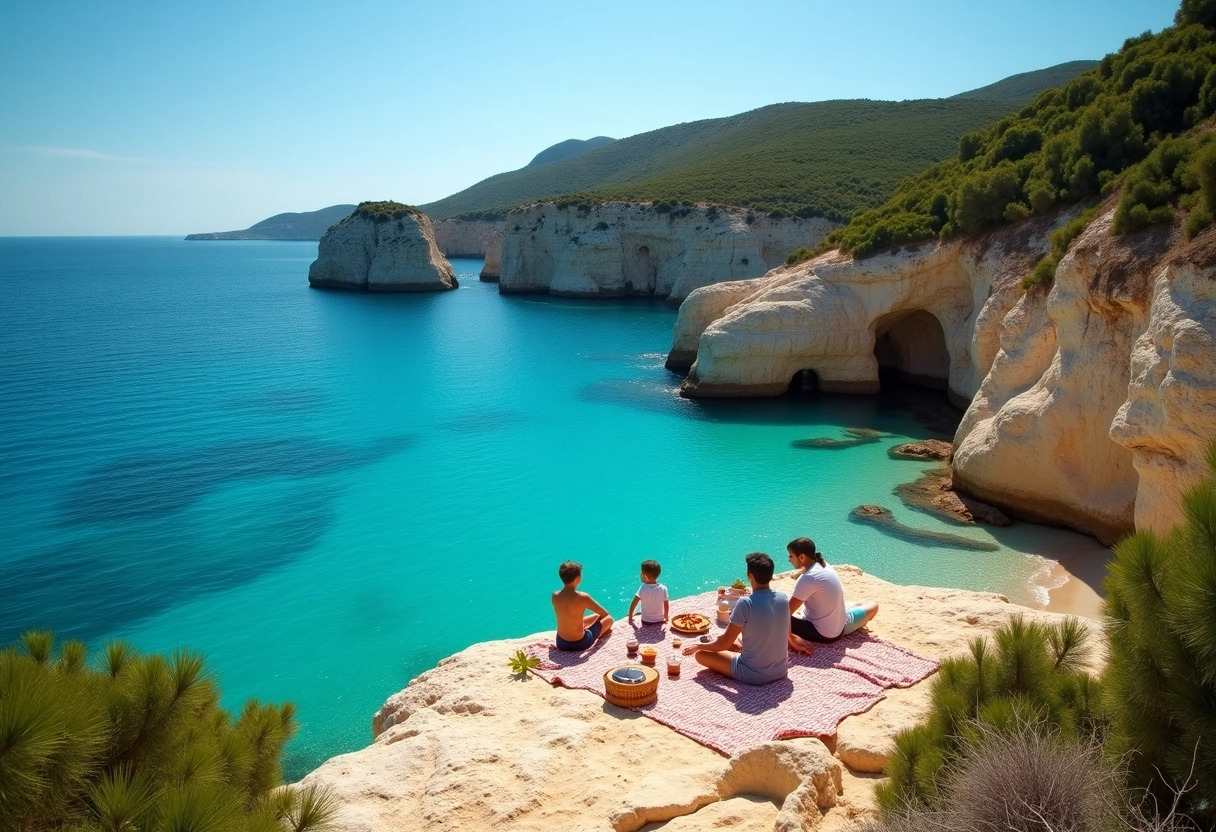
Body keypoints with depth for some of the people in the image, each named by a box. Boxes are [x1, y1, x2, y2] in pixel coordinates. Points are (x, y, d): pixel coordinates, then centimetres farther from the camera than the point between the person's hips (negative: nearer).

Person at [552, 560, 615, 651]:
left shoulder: (555, 596, -9)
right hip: (579, 644, -6)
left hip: (561, 643, 6)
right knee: (609, 619, 18)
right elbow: (605, 614, -11)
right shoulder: (582, 597, -25)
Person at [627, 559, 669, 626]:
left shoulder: (642, 588, -16)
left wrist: (630, 618, 1)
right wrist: (666, 618, 8)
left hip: (645, 621, -1)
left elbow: (633, 605, -13)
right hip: (660, 621, 1)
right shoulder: (663, 588, -15)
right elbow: (666, 606, -9)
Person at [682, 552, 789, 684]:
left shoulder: (745, 603, -22)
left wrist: (698, 646, 2)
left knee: (700, 654, 6)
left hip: (753, 675, -7)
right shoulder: (783, 598, -5)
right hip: (781, 671, 7)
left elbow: (724, 643, -17)